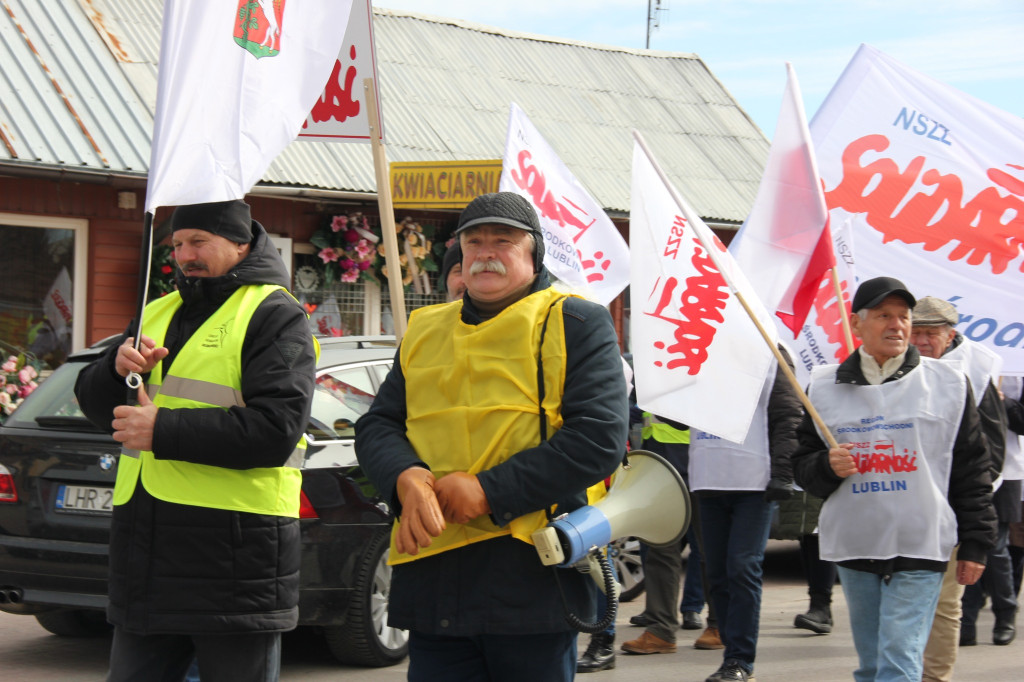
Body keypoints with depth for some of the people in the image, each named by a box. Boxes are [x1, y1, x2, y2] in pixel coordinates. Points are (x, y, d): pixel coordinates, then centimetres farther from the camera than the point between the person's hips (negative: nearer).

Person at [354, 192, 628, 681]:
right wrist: (404, 477, -8)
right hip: (433, 578, 4)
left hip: (534, 574, -4)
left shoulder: (575, 325, 3)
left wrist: (490, 491, -15)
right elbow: (376, 425, 17)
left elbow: (599, 439, -9)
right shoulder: (425, 332, 20)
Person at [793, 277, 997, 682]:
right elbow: (803, 467, 15)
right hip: (852, 546, 3)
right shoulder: (825, 387, 9)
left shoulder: (949, 385, 4)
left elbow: (972, 471, 5)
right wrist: (828, 467, -8)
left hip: (920, 548, -3)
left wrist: (976, 544, 2)